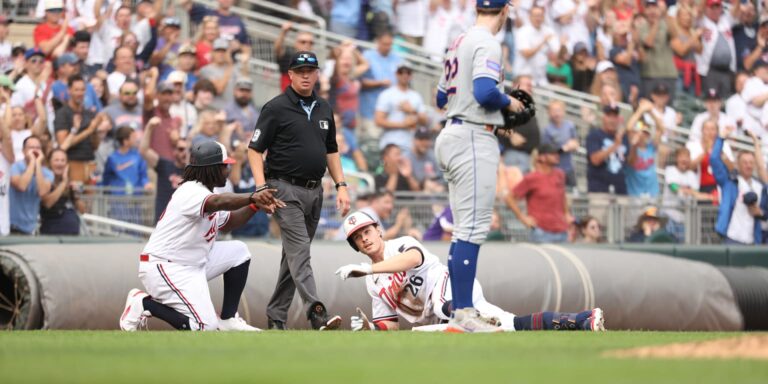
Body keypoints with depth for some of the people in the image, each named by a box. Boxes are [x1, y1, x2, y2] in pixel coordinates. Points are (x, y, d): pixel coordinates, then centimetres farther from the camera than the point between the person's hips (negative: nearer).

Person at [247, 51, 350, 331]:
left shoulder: (324, 109, 14)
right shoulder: (276, 108, -5)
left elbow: (331, 150, 23)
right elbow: (255, 149, -6)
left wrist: (341, 186, 12)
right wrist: (262, 188, -18)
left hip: (314, 191, 7)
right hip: (286, 189, -7)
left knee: (295, 254, 10)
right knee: (299, 251, -17)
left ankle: (276, 316, 17)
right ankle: (316, 312, -30)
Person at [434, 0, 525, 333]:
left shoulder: (459, 43, 16)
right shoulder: (486, 44, -12)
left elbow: (442, 98, 22)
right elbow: (485, 92, -26)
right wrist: (509, 103, -6)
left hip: (451, 137, 10)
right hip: (474, 139, -10)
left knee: (465, 228, 12)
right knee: (473, 227, -11)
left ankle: (460, 309, 13)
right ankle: (464, 312, -14)